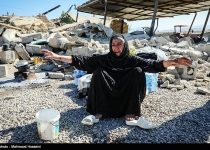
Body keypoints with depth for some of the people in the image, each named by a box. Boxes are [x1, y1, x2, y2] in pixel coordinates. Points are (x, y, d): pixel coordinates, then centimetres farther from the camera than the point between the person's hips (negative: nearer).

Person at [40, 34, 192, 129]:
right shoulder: (105, 59, -3)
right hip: (107, 98, 0)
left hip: (126, 99, 1)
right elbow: (83, 60, -12)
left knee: (138, 71, -21)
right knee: (98, 72, -22)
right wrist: (59, 57, -23)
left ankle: (132, 116, -25)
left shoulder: (132, 60, -1)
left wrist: (172, 62, -33)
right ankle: (98, 113, -23)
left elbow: (152, 64, -15)